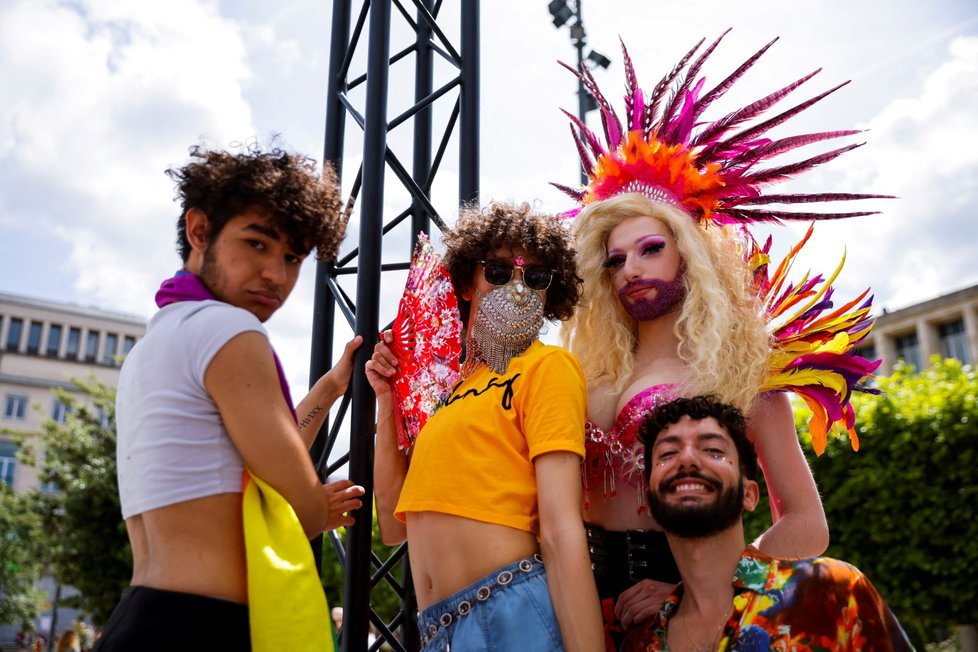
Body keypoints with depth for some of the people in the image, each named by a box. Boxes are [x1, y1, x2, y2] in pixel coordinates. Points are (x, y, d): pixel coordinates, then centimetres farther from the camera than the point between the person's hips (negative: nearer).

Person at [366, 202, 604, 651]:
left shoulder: (547, 365, -3)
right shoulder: (449, 385, 16)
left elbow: (562, 533, -14)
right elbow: (395, 525, 13)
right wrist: (387, 401, 11)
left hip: (511, 612, -6)